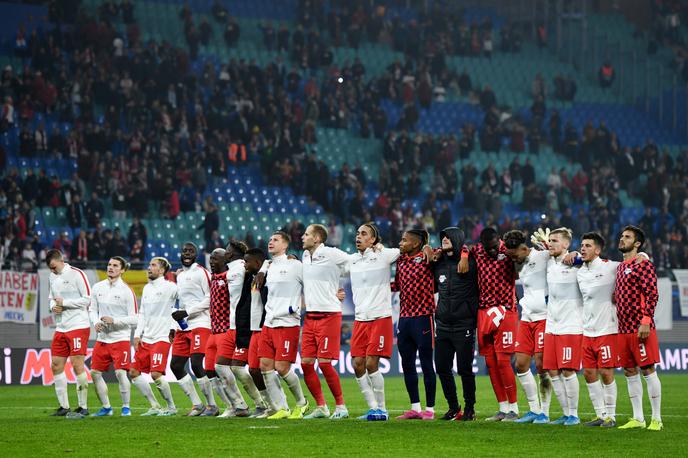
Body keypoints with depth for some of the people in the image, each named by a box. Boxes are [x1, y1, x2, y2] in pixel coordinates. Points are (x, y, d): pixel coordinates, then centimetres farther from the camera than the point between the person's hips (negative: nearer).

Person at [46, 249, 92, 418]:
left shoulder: (76, 274, -9)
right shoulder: (53, 277, 13)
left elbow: (87, 299, -11)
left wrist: (64, 302, -13)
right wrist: (53, 306, 0)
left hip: (78, 326, -8)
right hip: (61, 328, 8)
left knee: (77, 364, -10)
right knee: (56, 365, 5)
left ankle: (83, 407, -3)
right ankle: (64, 407, 13)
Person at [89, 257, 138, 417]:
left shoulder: (126, 291, -7)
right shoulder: (98, 287, 7)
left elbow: (134, 319, -7)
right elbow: (92, 310, 16)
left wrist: (114, 321, -18)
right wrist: (96, 322, -4)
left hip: (121, 339, -5)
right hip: (102, 338, 5)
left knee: (120, 373, -14)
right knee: (95, 373, 3)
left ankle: (126, 407, 2)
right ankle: (106, 408, 16)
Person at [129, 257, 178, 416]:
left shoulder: (170, 287, -8)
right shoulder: (147, 288, 14)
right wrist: (137, 334, 10)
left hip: (162, 338, -8)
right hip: (145, 338, 8)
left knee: (156, 374, -17)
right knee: (134, 372, 4)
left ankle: (171, 407, 1)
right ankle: (155, 406, 13)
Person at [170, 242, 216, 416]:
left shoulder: (201, 272, -6)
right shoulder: (180, 274, 19)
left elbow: (210, 298, -12)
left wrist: (187, 312, -14)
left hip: (200, 324, -9)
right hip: (184, 327, 9)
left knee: (196, 365, -17)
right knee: (176, 366, 4)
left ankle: (212, 404, -5)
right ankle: (197, 404, 10)